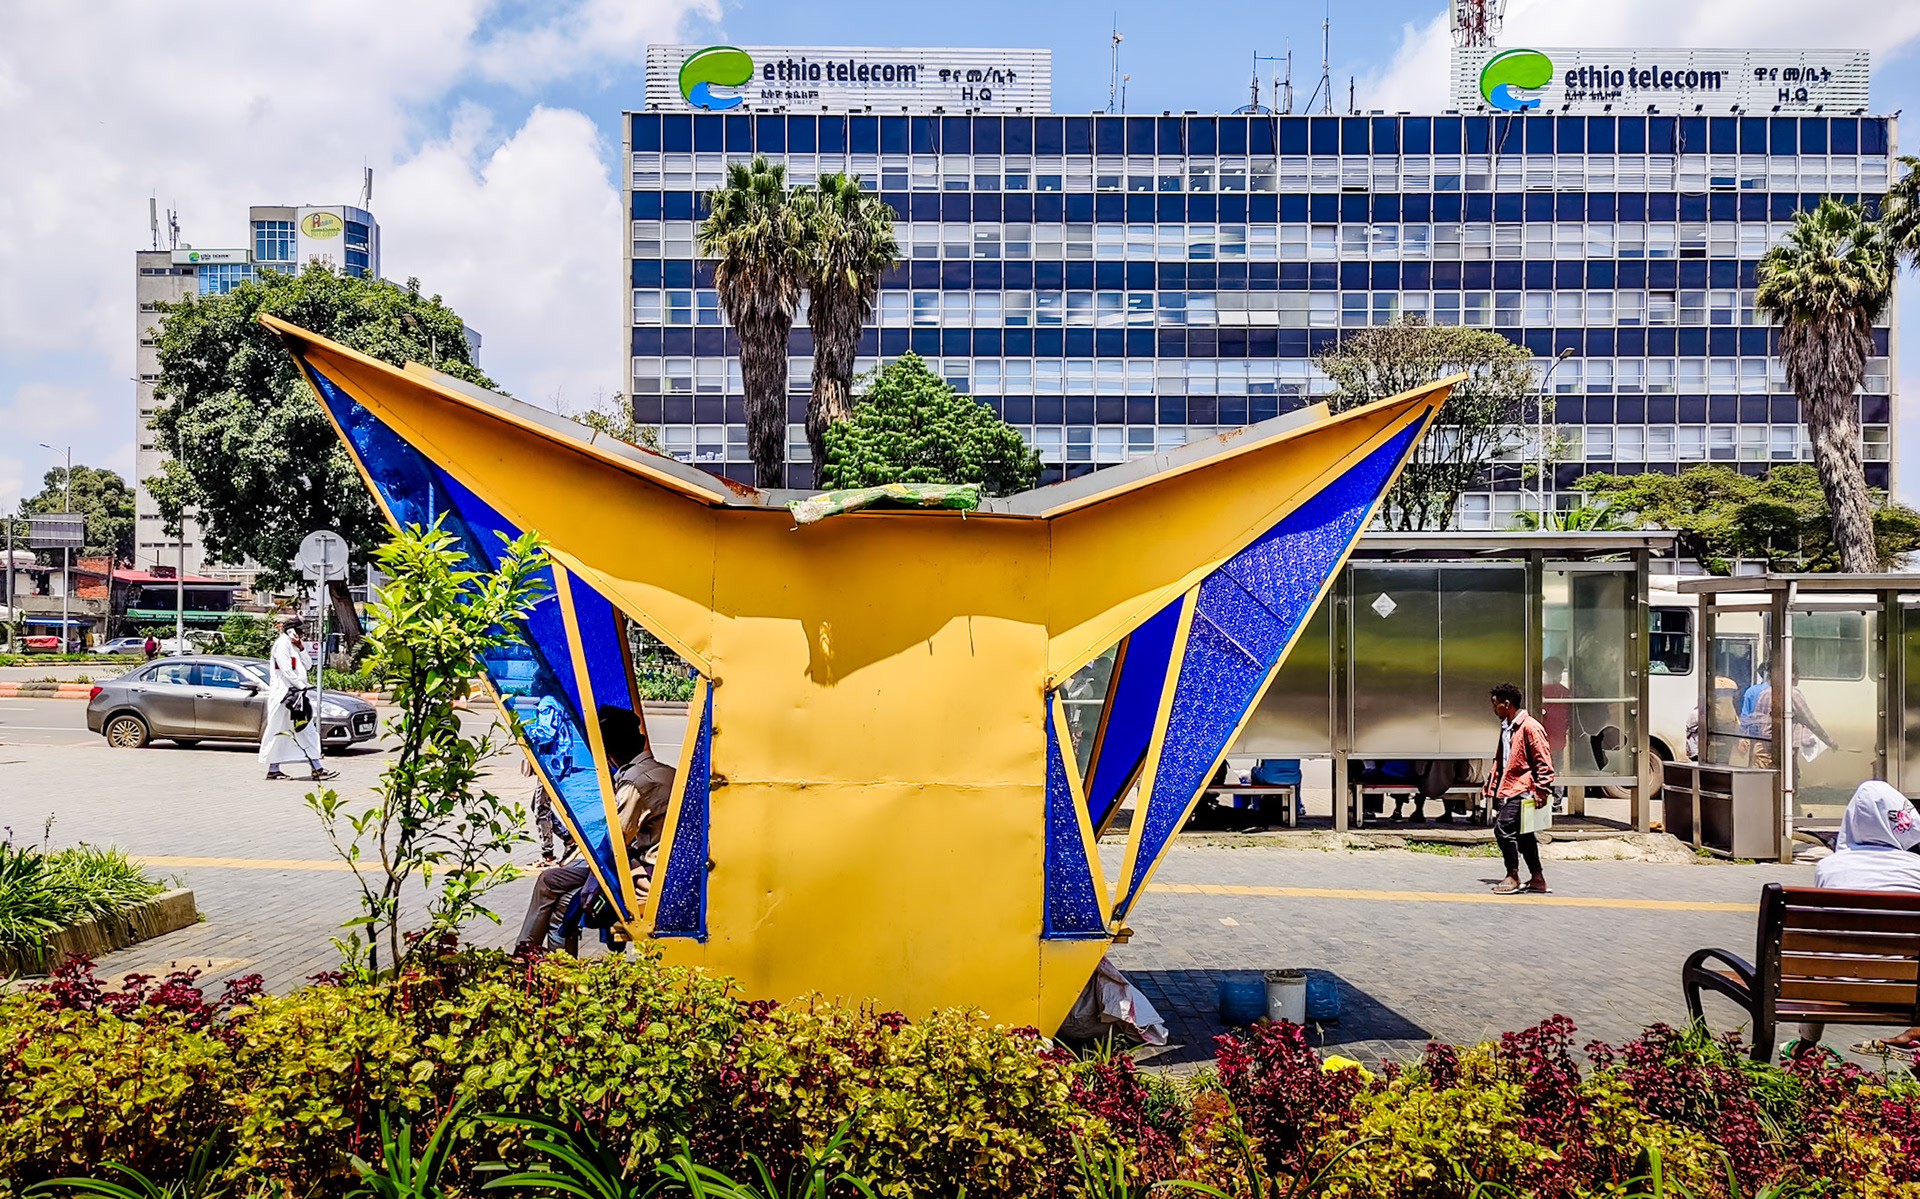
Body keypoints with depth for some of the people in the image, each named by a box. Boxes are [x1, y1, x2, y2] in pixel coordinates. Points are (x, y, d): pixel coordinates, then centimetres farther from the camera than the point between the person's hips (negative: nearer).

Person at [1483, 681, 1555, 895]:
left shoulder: (1530, 727, -12)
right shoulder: (1506, 728, 18)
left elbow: (1543, 760, -14)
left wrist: (1541, 790, -18)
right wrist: (1492, 787, 22)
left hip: (1520, 790, -10)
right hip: (1506, 790, 10)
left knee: (1504, 828, -15)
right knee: (1522, 834, 12)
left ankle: (1513, 876, -4)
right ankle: (1537, 879, 20)